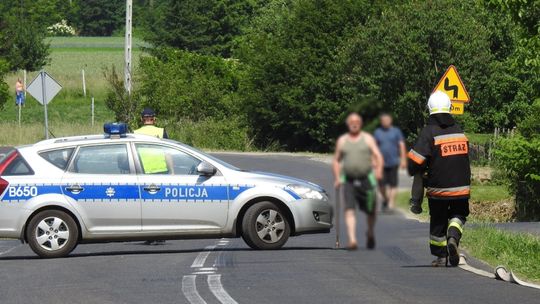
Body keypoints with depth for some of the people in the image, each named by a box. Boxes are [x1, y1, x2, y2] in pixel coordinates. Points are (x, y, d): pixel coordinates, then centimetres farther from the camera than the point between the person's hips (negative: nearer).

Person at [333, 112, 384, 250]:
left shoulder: (368, 139, 5)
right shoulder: (342, 140, 10)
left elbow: (378, 156, -4)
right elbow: (336, 160, 18)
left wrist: (379, 170, -22)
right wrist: (337, 178, 5)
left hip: (366, 179, 0)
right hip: (348, 180, 0)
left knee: (370, 210, 10)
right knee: (349, 209, -16)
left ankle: (370, 233, 38)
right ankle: (352, 240, -25)